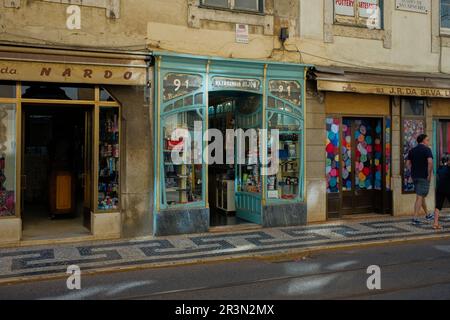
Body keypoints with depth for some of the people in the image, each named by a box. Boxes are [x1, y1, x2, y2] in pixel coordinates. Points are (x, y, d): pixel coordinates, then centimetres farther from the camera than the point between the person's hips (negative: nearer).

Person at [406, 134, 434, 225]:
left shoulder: (412, 150, 10)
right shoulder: (427, 149, -9)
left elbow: (408, 164, 6)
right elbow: (430, 162, -22)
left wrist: (414, 171, 11)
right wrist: (429, 174, -15)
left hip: (415, 176, 6)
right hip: (424, 176, -6)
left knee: (421, 196, 19)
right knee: (420, 197, -5)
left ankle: (427, 215, 33)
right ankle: (415, 218, -8)